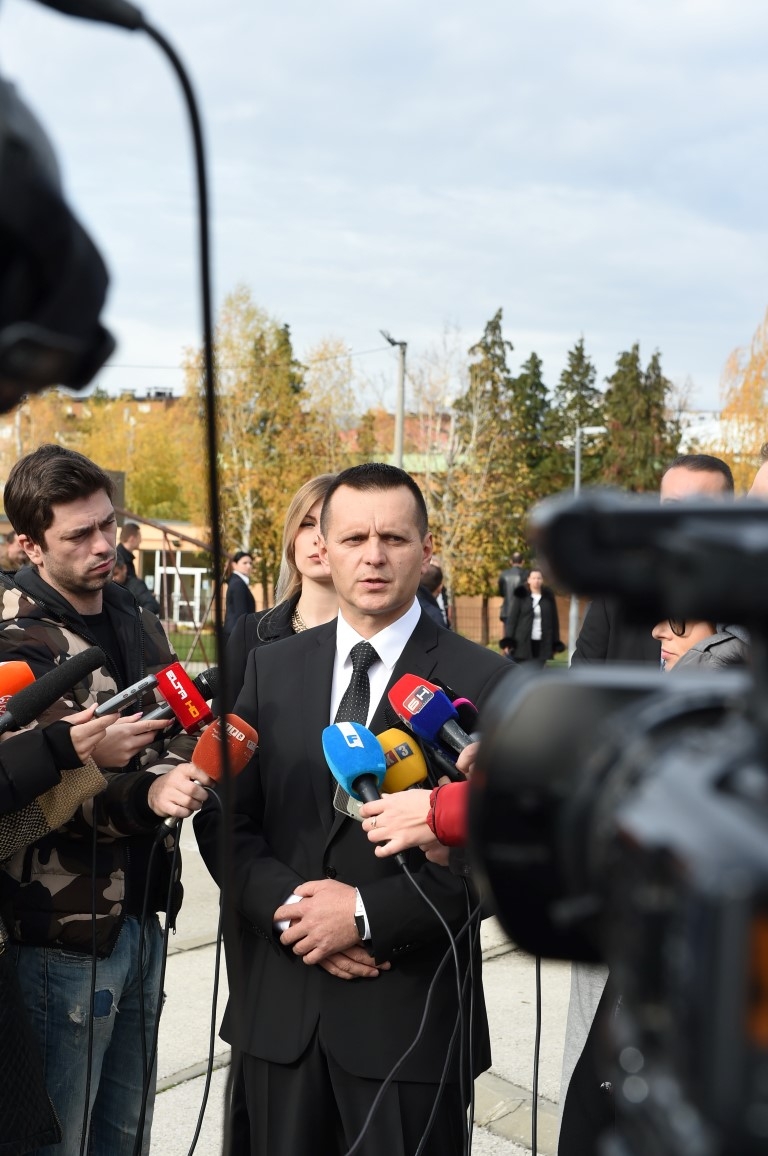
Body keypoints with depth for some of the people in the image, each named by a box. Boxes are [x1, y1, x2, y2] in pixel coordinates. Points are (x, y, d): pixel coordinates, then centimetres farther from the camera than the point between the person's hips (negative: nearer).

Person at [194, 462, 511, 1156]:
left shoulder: (483, 683, -8)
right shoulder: (271, 669, 5)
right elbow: (224, 818, 4)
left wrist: (369, 914, -16)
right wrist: (286, 906, -12)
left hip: (411, 1013, -3)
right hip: (279, 1010, 4)